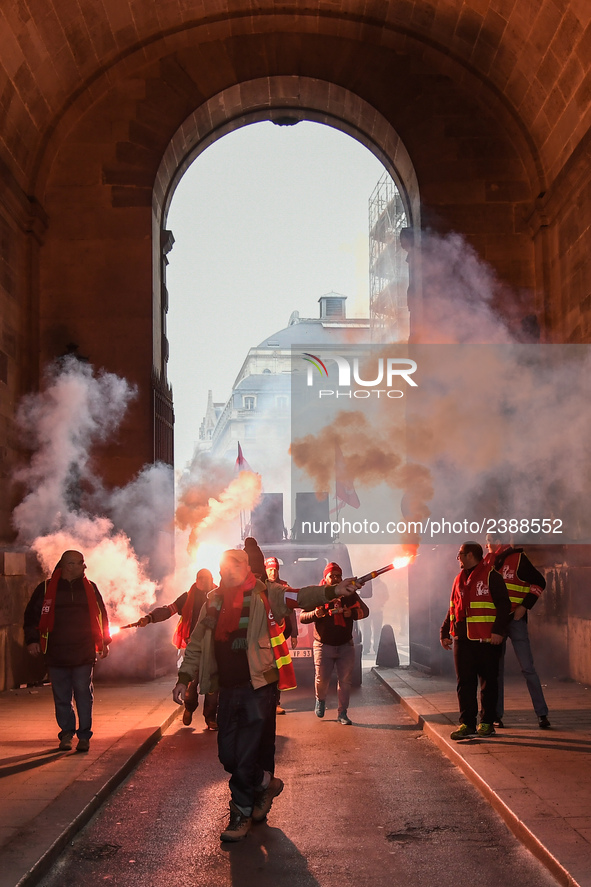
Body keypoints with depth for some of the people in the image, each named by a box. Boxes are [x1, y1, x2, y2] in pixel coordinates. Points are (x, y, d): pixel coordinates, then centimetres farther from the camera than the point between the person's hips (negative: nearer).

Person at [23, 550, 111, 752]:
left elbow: (101, 615, 15)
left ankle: (84, 736, 8)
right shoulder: (46, 589, 2)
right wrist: (32, 640, 0)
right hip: (56, 654, 0)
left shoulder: (89, 588, 8)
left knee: (84, 695, 0)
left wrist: (104, 641, 12)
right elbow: (31, 615, 8)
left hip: (84, 654, 0)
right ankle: (66, 734, 20)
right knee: (61, 697, 7)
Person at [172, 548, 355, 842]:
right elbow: (197, 644, 16)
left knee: (247, 754, -5)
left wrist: (332, 591, -31)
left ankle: (242, 813, 15)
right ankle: (266, 785, 33)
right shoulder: (214, 602, 11)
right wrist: (184, 678, 10)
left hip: (259, 687, -5)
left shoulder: (265, 595, -4)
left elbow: (301, 597, -15)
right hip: (227, 688, 5)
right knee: (227, 755, 8)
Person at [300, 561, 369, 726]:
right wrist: (315, 614, -26)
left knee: (345, 680, 0)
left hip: (346, 645, 2)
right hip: (323, 645, -1)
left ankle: (342, 713, 13)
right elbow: (302, 617, -4)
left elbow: (364, 611, 0)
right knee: (322, 679, -4)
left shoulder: (349, 593, 4)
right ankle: (320, 700, 29)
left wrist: (351, 613, -21)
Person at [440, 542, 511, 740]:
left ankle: (487, 723, 12)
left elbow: (504, 605, -8)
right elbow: (453, 609, 23)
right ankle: (467, 724, 3)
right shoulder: (459, 579, 17)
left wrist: (498, 630, -17)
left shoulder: (491, 576, -4)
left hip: (486, 640, -6)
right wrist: (445, 633, 17)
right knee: (465, 683, 1)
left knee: (488, 682, 4)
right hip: (462, 640, 6)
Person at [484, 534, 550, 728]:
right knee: (496, 668, 7)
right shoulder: (489, 562, 12)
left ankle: (542, 714, 0)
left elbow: (539, 582, -8)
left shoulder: (518, 559, -6)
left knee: (527, 668, -6)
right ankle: (496, 715, 14)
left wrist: (525, 606, -13)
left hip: (515, 620, -6)